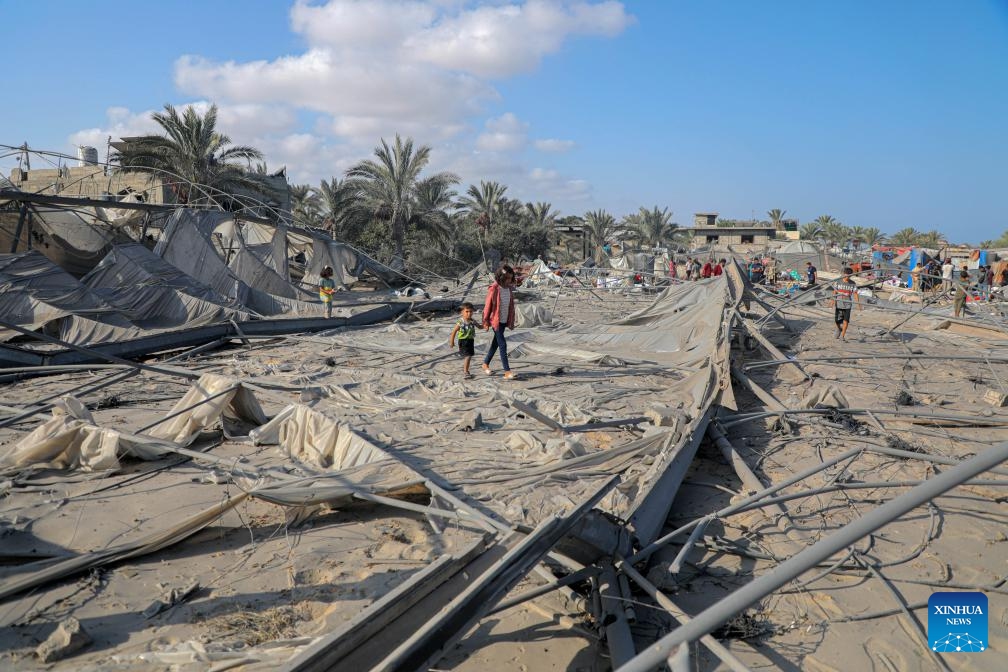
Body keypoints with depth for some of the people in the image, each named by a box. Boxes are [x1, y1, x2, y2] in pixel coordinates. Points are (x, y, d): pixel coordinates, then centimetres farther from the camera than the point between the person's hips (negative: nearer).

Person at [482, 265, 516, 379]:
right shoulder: (493, 289, -15)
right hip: (496, 321, -7)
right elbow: (487, 306, -11)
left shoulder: (508, 288, 5)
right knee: (503, 344, -9)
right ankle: (507, 371, -8)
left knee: (496, 343, 15)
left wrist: (511, 321, 14)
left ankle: (485, 364, 31)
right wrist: (486, 322, -9)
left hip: (504, 321, 7)